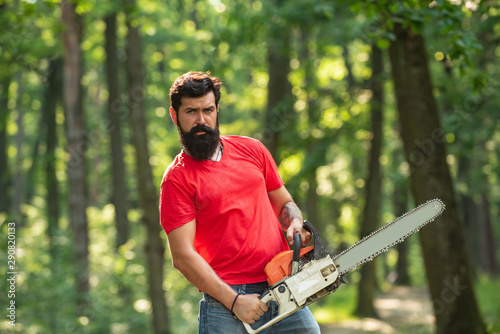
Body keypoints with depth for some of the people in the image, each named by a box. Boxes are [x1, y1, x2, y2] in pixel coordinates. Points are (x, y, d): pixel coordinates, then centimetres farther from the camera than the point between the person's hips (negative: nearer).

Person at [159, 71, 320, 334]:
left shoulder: (251, 150, 12)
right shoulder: (177, 178, -3)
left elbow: (284, 203, 21)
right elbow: (182, 257, -9)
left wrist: (296, 226, -2)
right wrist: (233, 301, -14)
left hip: (283, 289, 4)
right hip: (225, 299, -4)